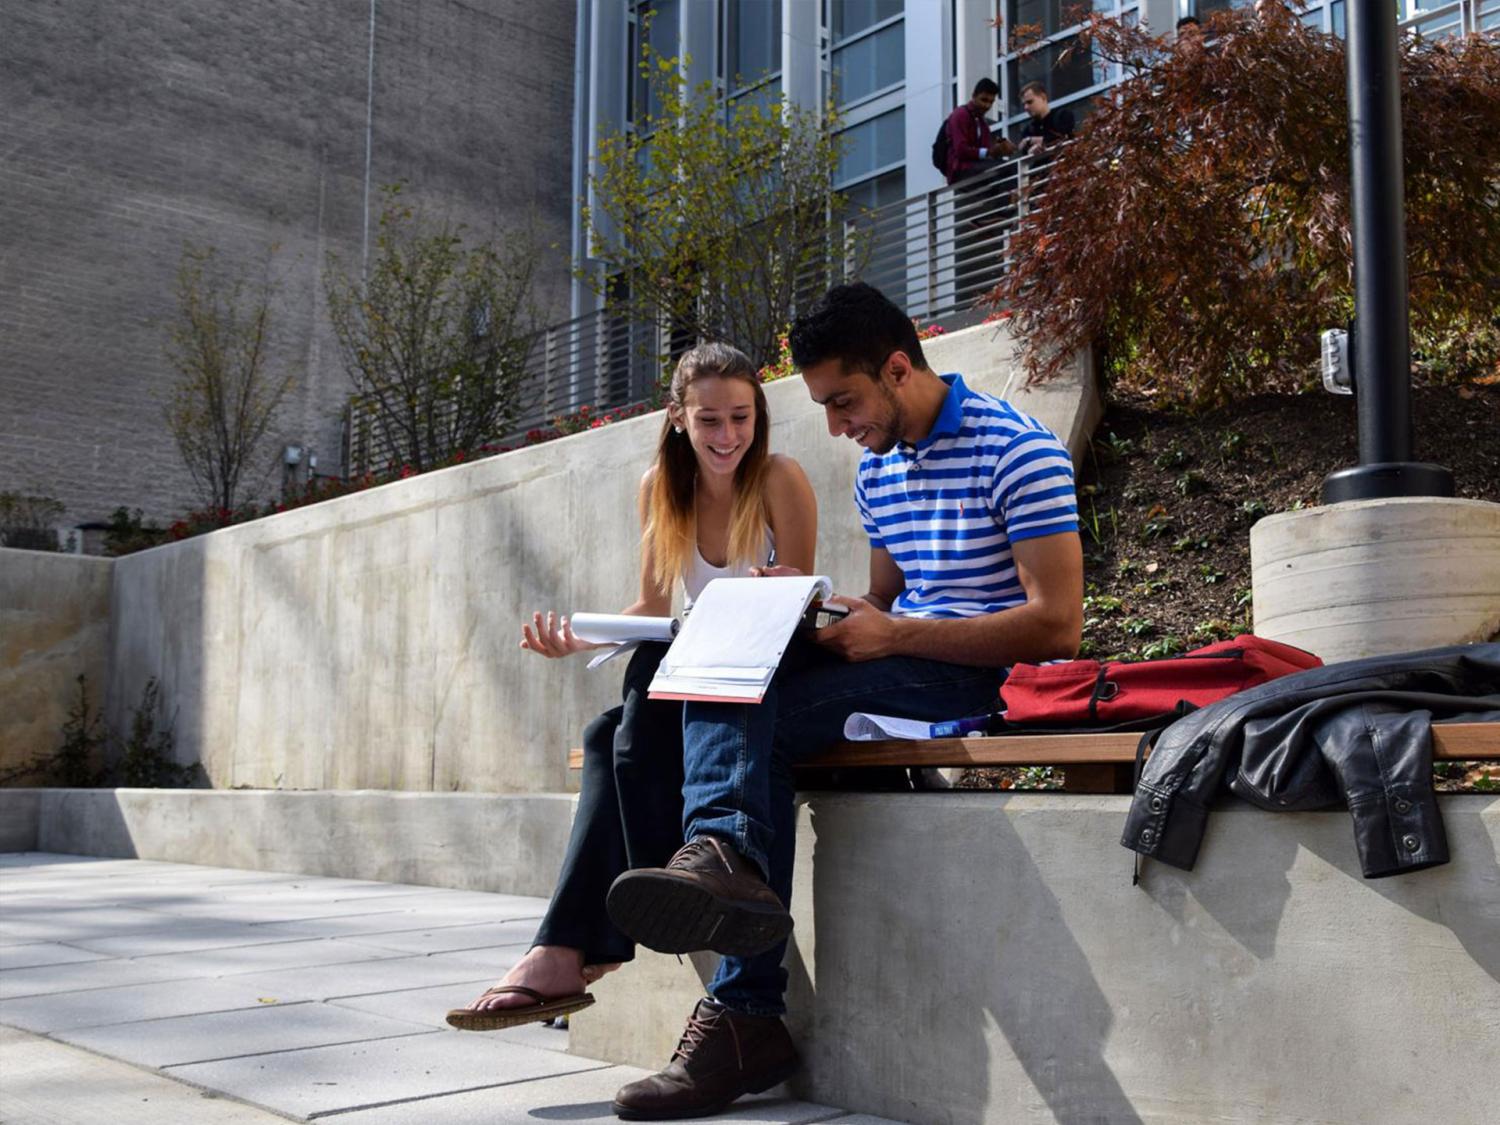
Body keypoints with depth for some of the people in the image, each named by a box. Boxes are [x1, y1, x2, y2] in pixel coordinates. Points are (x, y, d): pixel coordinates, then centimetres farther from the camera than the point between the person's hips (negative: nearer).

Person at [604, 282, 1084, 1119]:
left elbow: (1058, 624, -18)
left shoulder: (1016, 451, -10)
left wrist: (892, 634, -21)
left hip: (994, 678, -8)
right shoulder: (876, 466, 16)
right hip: (908, 668, 8)